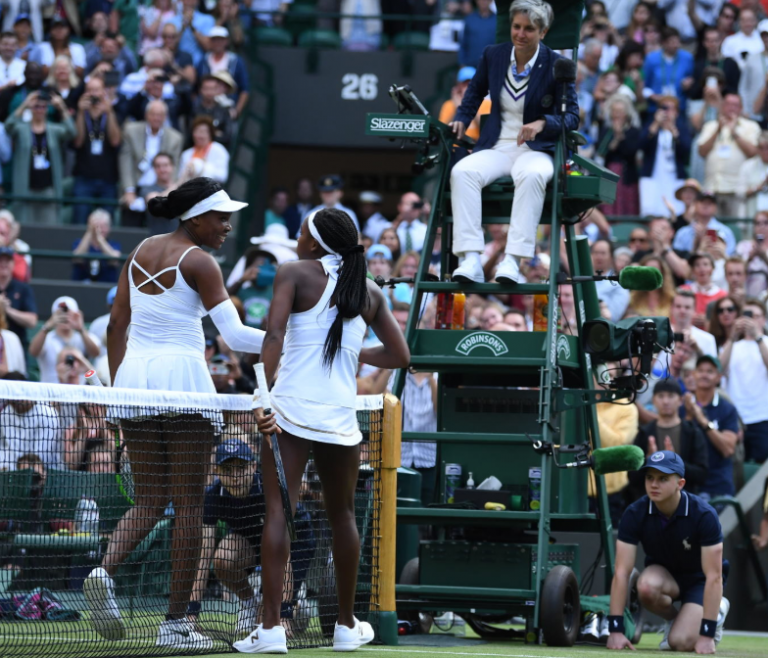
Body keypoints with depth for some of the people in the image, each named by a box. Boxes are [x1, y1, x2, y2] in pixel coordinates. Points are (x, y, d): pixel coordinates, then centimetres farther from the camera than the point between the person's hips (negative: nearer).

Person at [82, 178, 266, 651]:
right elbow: (235, 336, -14)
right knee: (189, 504, 1)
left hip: (134, 375, 6)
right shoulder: (198, 262, -8)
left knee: (149, 500, 12)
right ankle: (177, 622, 0)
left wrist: (118, 386, 19)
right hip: (181, 373, -6)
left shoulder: (141, 252, 12)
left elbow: (116, 326, 14)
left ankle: (105, 570, -16)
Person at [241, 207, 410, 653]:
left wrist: (264, 396, -18)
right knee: (343, 516, 17)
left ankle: (271, 627, -13)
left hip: (290, 410, -3)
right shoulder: (371, 293, 12)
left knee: (278, 512, -5)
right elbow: (399, 356, 16)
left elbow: (274, 336, -14)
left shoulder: (295, 273, 0)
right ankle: (347, 626, 25)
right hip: (341, 415, 3)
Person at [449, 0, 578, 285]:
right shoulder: (493, 55, 7)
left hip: (536, 150, -3)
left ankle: (513, 261, -45)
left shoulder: (556, 65, -2)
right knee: (462, 172, -31)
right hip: (496, 148, 3)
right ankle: (470, 260, -40)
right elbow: (476, 91, 28)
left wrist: (542, 123, -21)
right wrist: (461, 119, 12)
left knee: (531, 175, -40)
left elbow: (572, 116, -2)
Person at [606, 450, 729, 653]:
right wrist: (616, 630, -29)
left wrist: (706, 635, -33)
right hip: (662, 573, 2)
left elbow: (713, 576, -28)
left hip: (698, 578, -2)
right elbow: (621, 572, -23)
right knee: (647, 587, -35)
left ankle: (718, 610, 9)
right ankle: (673, 618, 0)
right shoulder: (635, 514, -22)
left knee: (682, 642, -24)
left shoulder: (704, 515, -29)